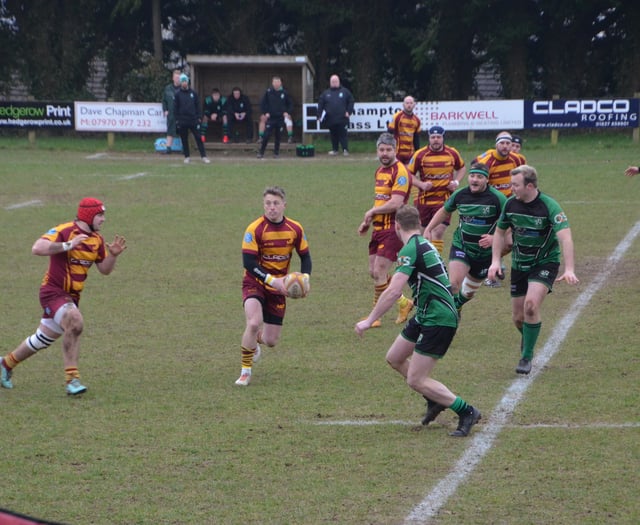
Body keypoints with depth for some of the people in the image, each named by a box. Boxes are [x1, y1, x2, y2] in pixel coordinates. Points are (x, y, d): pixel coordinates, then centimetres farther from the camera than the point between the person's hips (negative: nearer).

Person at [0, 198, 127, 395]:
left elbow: (105, 269, 13)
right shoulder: (63, 231, -17)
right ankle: (72, 379, -26)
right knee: (75, 323, -31)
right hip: (54, 292, -8)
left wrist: (113, 254, -6)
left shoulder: (97, 240, 6)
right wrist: (68, 245, -33)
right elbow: (37, 248, -30)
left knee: (42, 340, 17)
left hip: (71, 297, 8)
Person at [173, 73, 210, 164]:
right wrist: (177, 119, -3)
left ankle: (203, 156, -2)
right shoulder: (177, 94, 3)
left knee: (198, 138, -3)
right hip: (182, 121, 0)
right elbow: (176, 107, 3)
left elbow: (197, 105, 10)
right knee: (184, 139, 4)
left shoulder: (193, 93, 7)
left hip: (193, 120, 0)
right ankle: (187, 157, 14)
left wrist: (198, 117, 3)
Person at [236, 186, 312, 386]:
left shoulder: (295, 229, -5)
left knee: (271, 341, 3)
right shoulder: (255, 229, -17)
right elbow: (249, 263, -21)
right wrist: (272, 280, -31)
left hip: (278, 287, 4)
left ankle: (256, 339, 43)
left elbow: (305, 257, 5)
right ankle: (245, 371, -12)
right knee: (254, 322, -31)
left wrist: (304, 279, -15)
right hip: (255, 283, -4)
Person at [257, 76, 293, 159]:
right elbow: (262, 103, 5)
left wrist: (287, 112, -1)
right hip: (270, 118, -2)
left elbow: (290, 104, 12)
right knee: (266, 135, -9)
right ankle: (261, 152, -4)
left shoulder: (284, 93, 3)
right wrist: (265, 113, -6)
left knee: (278, 136, 6)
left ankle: (276, 152, 16)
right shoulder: (268, 92, -1)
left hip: (280, 118, 2)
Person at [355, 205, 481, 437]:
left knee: (416, 380, -7)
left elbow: (393, 291, -26)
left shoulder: (410, 250, -18)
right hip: (426, 316, 10)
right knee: (394, 358, 18)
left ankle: (466, 412, -4)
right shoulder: (425, 244, 12)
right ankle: (436, 399, 28)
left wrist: (369, 321, -21)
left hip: (437, 320, -10)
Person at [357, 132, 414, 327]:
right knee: (373, 272, 10)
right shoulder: (380, 171, 15)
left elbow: (395, 203, -22)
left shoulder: (400, 172, -14)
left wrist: (372, 212, -10)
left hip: (392, 229, -9)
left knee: (379, 273, -9)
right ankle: (403, 303, 24)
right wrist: (367, 222, 16)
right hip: (379, 228, 9)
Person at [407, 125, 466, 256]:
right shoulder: (420, 154, -6)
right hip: (424, 199, 1)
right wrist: (421, 184, -17)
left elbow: (462, 168, 18)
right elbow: (410, 174, 0)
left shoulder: (452, 153, 0)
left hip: (444, 199, -1)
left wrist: (456, 182, 0)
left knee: (438, 231, -13)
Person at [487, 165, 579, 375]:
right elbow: (500, 232, 9)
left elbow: (565, 237, -32)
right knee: (518, 316, 5)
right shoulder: (511, 204, -7)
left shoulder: (549, 206, -23)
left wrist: (569, 270, -43)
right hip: (519, 263, 5)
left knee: (531, 305, -25)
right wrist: (495, 261, -3)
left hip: (545, 262, -5)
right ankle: (527, 339, 40)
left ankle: (527, 356, -10)